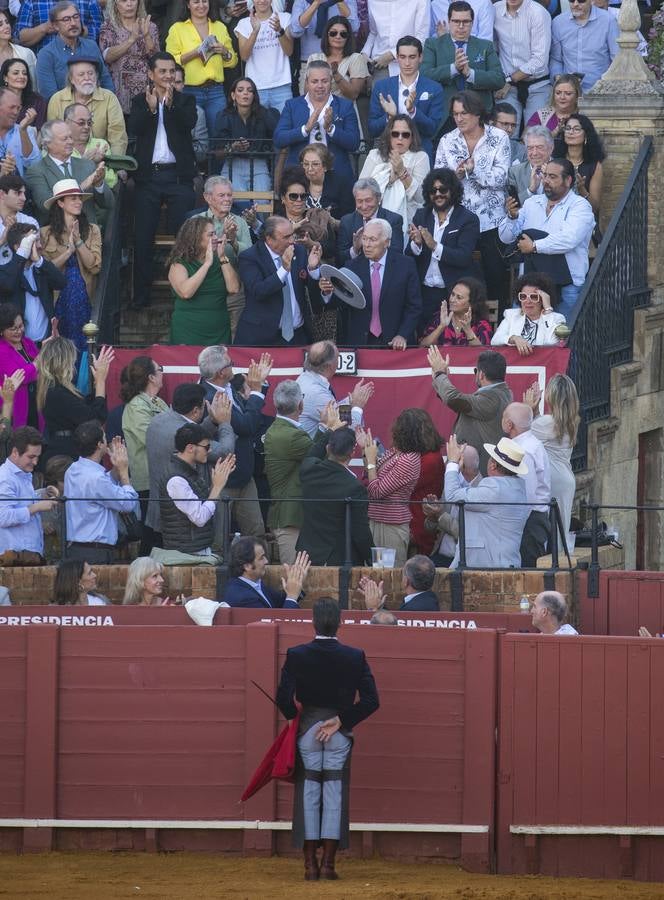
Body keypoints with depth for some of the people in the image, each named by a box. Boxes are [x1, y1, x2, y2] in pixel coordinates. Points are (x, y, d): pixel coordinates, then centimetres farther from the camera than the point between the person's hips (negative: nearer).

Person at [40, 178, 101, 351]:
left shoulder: (92, 231, 5)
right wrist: (69, 250, -11)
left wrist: (78, 241, -10)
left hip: (84, 301, 1)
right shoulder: (46, 233, 1)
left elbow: (95, 267, -3)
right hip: (57, 299, -1)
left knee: (83, 344, -1)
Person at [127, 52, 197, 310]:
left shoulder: (185, 100, 10)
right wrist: (150, 108, -20)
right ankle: (141, 295, 6)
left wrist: (171, 103, -22)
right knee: (143, 237, 0)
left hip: (178, 174, -1)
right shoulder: (140, 101, 11)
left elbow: (189, 122, -9)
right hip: (148, 175, 1)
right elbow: (134, 128, -5)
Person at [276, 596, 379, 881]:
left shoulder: (296, 655, -7)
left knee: (308, 794, 6)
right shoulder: (355, 657, -5)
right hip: (340, 734, 0)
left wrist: (296, 717, 9)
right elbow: (371, 700, -8)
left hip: (307, 731, 0)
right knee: (334, 794, 5)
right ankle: (328, 863, 2)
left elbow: (284, 697, -10)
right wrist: (341, 721, -2)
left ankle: (310, 864, 4)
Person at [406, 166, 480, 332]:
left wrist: (435, 246, -23)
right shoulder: (421, 217, 11)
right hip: (424, 292, 4)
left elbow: (463, 258, -13)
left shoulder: (468, 220, -3)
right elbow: (408, 256, 7)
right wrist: (416, 244, -16)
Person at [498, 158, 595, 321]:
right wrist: (512, 217, -8)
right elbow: (506, 237, 13)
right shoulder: (532, 203, 15)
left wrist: (534, 246, -13)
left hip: (566, 285, -5)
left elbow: (569, 239, -20)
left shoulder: (580, 206, -3)